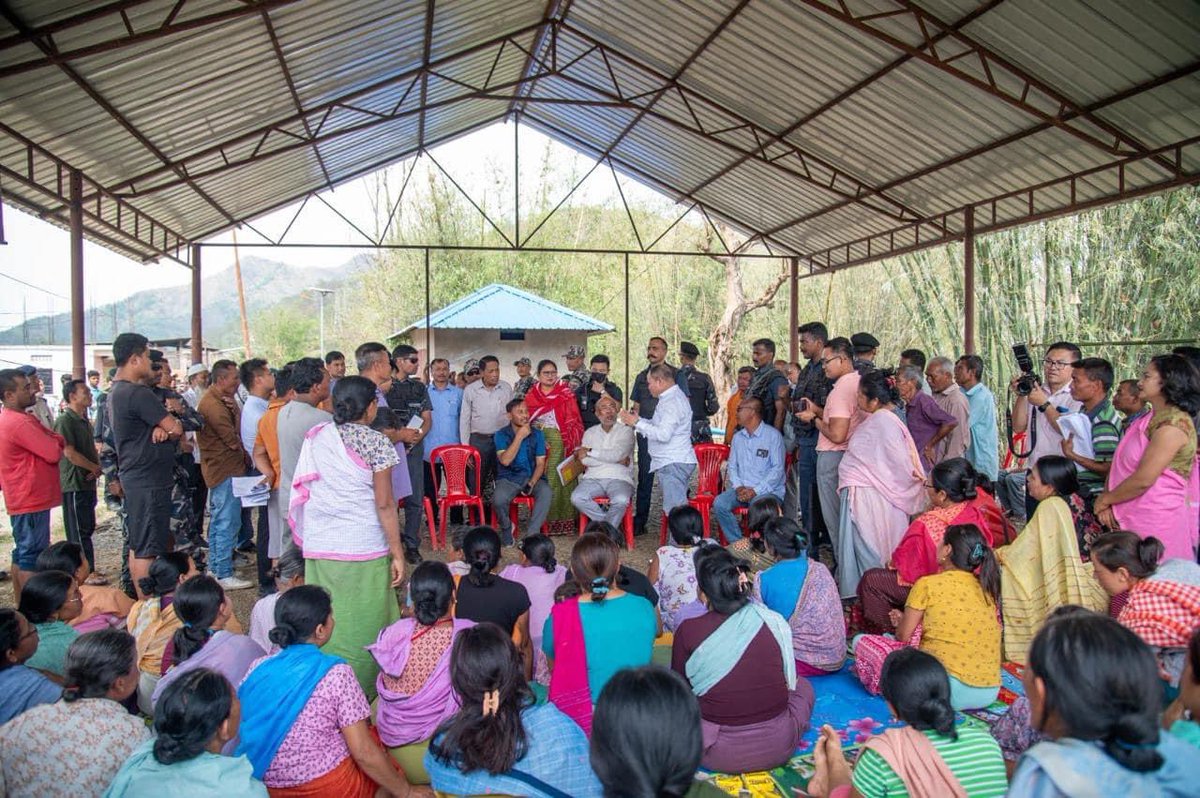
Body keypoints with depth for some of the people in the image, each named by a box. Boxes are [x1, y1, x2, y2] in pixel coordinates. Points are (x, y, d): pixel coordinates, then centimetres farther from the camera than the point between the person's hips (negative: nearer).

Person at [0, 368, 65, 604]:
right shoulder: (19, 422, -20)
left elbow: (57, 440, 12)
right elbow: (54, 453, -22)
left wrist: (55, 442, -9)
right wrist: (57, 446, -2)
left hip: (22, 499, 11)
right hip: (32, 500, -11)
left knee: (22, 554, 16)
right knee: (32, 557, -6)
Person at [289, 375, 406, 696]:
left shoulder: (315, 436, 6)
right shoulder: (375, 442, -8)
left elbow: (303, 491, 9)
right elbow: (384, 504, -10)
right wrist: (397, 553, -5)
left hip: (318, 548, 5)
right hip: (363, 549, -4)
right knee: (362, 627, 7)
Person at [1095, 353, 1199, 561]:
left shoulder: (1174, 423, -14)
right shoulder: (1149, 420, 15)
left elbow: (1144, 479, -20)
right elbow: (1120, 465, 13)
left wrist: (1105, 499, -7)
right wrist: (1106, 499, -2)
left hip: (1156, 524, -8)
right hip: (1130, 518, 8)